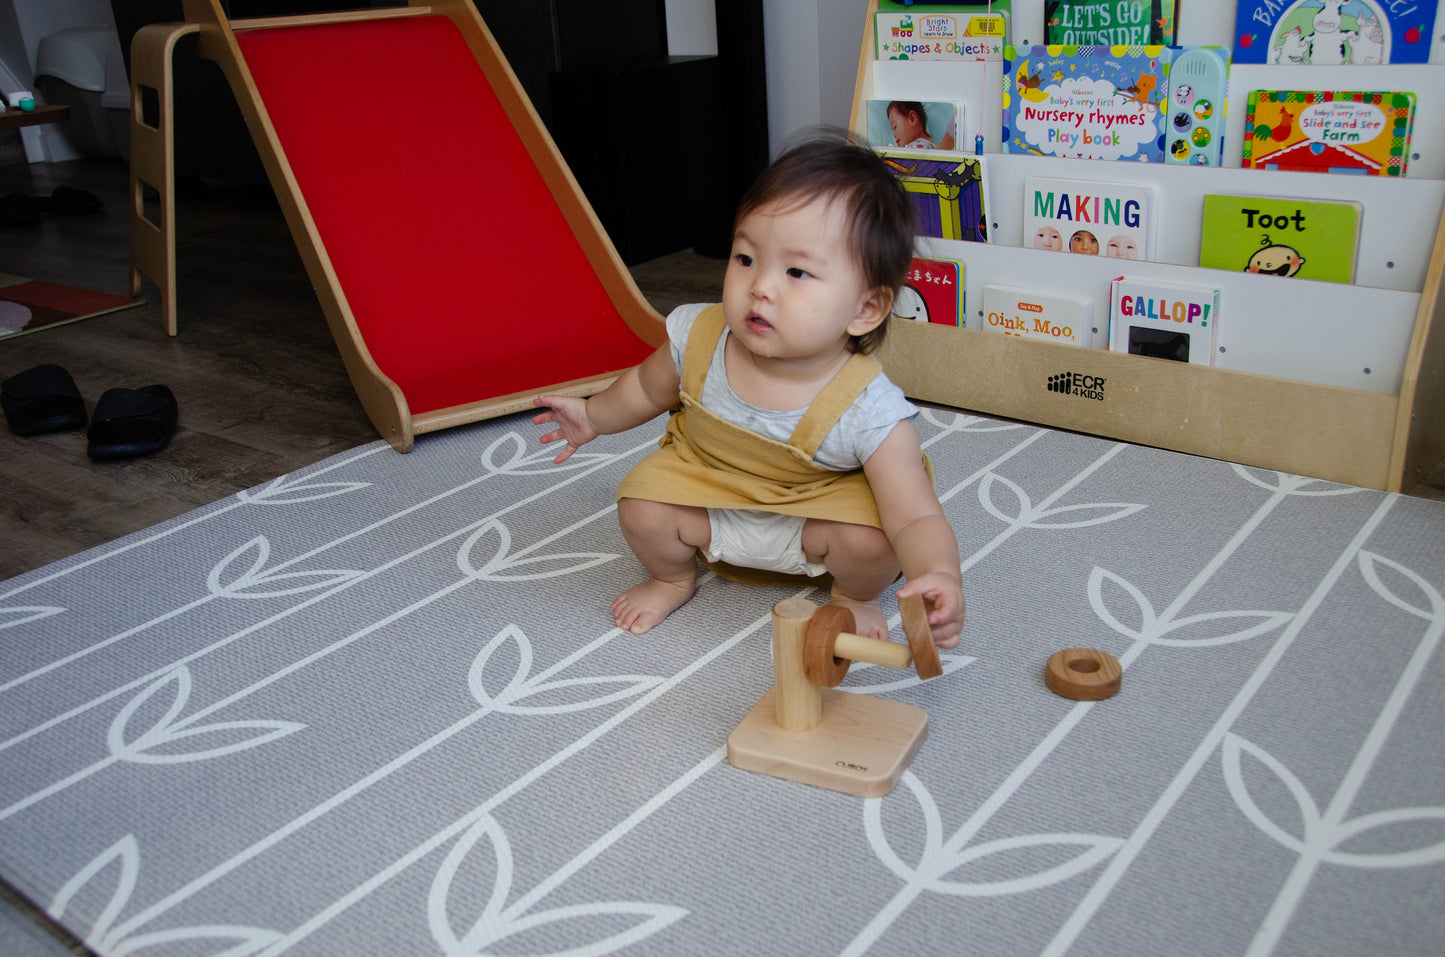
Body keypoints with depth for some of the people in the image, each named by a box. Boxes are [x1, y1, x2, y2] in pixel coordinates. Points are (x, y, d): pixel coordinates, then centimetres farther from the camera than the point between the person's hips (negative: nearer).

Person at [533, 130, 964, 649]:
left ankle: (854, 596, 11)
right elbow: (649, 387, 3)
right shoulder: (699, 338, -23)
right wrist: (594, 416, 11)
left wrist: (940, 576, -56)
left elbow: (917, 520, -37)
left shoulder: (870, 412, -34)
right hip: (707, 482, 3)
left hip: (818, 509, -3)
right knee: (642, 505, -19)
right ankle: (672, 577, 18)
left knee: (872, 538, -28)